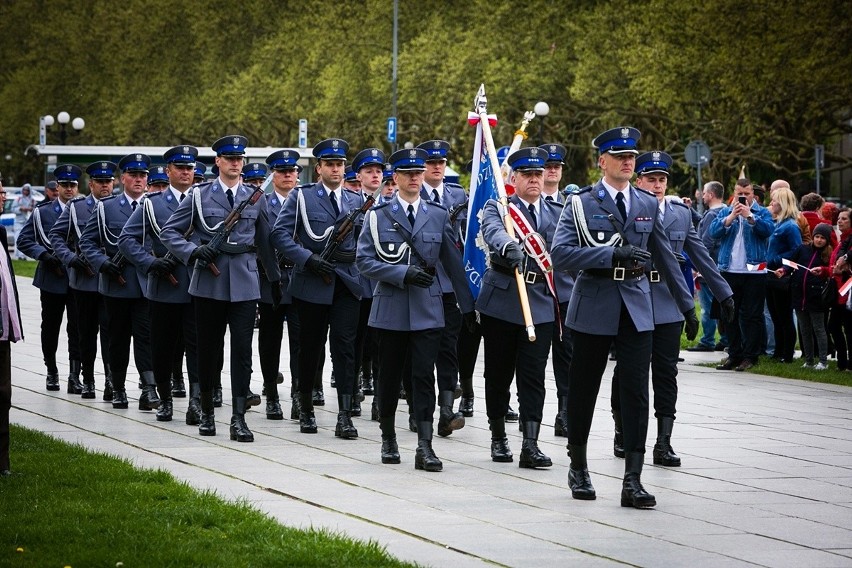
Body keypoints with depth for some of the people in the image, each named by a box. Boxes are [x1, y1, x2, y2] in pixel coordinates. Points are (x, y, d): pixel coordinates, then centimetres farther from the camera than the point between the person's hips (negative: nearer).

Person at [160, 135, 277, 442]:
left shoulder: (255, 197, 9)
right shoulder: (200, 195, 3)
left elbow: (265, 241, 17)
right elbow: (169, 231, 3)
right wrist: (193, 251, -12)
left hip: (244, 281, 1)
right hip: (209, 281, -1)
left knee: (242, 350, -7)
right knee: (208, 349, 8)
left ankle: (238, 418, -8)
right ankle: (207, 413, 22)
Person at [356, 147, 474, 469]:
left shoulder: (438, 216, 8)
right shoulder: (378, 216, 3)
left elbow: (453, 263, 11)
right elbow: (365, 261, -5)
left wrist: (468, 305, 10)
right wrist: (403, 274, -16)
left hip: (427, 309, 0)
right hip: (390, 308, 0)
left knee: (424, 376, -6)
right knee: (389, 376, 9)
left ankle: (425, 447, -9)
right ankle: (388, 438, 25)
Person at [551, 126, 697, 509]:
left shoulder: (647, 205, 10)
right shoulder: (581, 203, -2)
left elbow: (665, 259, 17)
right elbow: (560, 253, -14)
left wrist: (687, 306, 18)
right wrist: (614, 254, -22)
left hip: (636, 308, 2)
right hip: (593, 307, -2)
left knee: (636, 392, -6)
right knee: (583, 391, 9)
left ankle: (632, 480, -7)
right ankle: (578, 467, 27)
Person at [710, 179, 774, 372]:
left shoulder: (762, 212, 5)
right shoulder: (725, 212, 11)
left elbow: (768, 229, -13)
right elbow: (714, 231, -4)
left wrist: (749, 216, -22)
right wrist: (731, 217, -17)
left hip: (754, 272, -3)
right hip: (729, 271, 3)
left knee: (752, 316, -2)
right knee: (730, 314, 7)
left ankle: (750, 356, 1)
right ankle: (734, 354, 14)